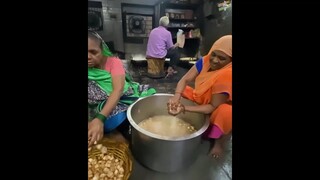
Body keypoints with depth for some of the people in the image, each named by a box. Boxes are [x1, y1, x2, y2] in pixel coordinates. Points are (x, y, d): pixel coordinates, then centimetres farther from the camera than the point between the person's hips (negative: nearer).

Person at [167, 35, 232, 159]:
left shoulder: (227, 76, -34)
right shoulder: (206, 61, -18)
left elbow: (213, 106, -31)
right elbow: (185, 80, -22)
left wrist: (184, 108, -43)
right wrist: (176, 97, -42)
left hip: (221, 108, -5)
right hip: (202, 99, 6)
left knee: (227, 113, -37)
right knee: (181, 90, -7)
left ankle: (219, 142, -6)